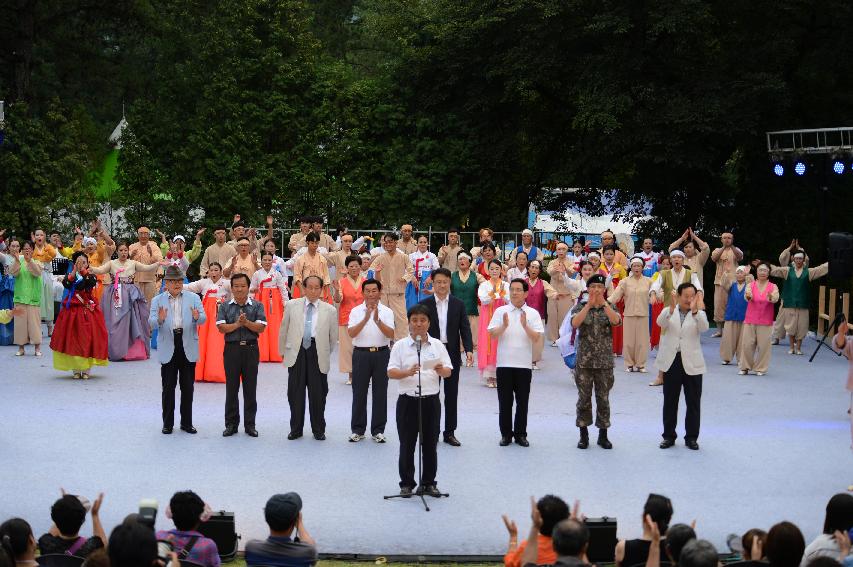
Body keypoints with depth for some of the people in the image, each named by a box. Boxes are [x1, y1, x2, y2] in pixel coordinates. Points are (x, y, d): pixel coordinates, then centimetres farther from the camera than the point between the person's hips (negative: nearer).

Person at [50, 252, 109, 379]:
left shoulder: (91, 276, 4)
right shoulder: (70, 276, 7)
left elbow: (92, 283, -20)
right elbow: (65, 284, -16)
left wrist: (84, 271, -23)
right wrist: (74, 271, -20)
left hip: (88, 311, -1)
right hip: (72, 311, 1)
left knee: (88, 338, -3)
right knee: (72, 338, 0)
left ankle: (86, 369, 6)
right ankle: (76, 369, 10)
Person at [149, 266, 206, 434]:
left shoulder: (193, 298, 9)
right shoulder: (157, 300, 6)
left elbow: (203, 319, -3)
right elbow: (151, 323, -5)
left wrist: (197, 317, -27)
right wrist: (159, 319, -28)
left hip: (188, 347, 1)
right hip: (168, 348, -1)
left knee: (188, 387, 6)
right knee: (168, 387, 4)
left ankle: (186, 422, 15)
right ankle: (168, 423, 13)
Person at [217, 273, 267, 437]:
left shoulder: (257, 306, 3)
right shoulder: (224, 307, 4)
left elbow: (261, 328, -7)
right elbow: (221, 328, -7)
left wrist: (246, 322, -18)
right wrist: (237, 324, -17)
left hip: (251, 349, 0)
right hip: (232, 348, 0)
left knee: (250, 388, 4)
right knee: (231, 388, 5)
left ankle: (250, 424, 12)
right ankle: (231, 424, 13)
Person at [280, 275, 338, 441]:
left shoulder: (329, 310, 1)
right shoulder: (292, 306, 5)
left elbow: (333, 336, 11)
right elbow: (283, 330, 13)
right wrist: (283, 351, 15)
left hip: (318, 354, -1)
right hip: (296, 352, 1)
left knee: (318, 394, 5)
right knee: (295, 393, 6)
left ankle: (318, 430, 18)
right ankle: (295, 429, 17)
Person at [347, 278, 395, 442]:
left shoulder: (387, 311, 1)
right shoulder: (356, 311, 1)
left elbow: (391, 334, -11)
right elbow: (351, 333, -12)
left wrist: (377, 320, -25)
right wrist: (365, 319, -23)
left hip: (381, 354, 0)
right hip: (361, 353, 0)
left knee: (380, 392, 5)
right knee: (359, 392, 5)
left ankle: (378, 430, 15)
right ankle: (357, 429, 15)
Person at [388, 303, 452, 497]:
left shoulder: (437, 345, 5)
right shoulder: (400, 345, 0)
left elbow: (448, 372, 3)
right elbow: (391, 372, -7)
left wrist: (441, 370, -20)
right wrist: (407, 372, -26)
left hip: (431, 400, 2)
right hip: (407, 400, -2)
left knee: (430, 444, 8)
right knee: (407, 444, 5)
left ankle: (428, 483, 19)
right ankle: (406, 483, 15)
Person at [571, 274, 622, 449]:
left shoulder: (609, 307, 3)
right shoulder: (580, 307, 1)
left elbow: (616, 321, -18)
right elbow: (575, 323, -19)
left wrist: (603, 302, -23)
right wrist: (589, 304, -23)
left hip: (605, 362, 1)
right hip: (584, 361, 0)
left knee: (603, 399, 6)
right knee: (584, 398, 4)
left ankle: (603, 435, 16)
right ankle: (584, 435, 14)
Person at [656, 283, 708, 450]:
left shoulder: (699, 314, 3)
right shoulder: (668, 312, 4)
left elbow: (704, 327, -18)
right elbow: (660, 322, -18)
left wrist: (695, 311, -34)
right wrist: (671, 309, -36)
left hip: (692, 364, 0)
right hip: (671, 362, 0)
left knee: (693, 403, 4)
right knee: (669, 402, 8)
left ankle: (691, 437, 14)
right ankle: (669, 436, 18)